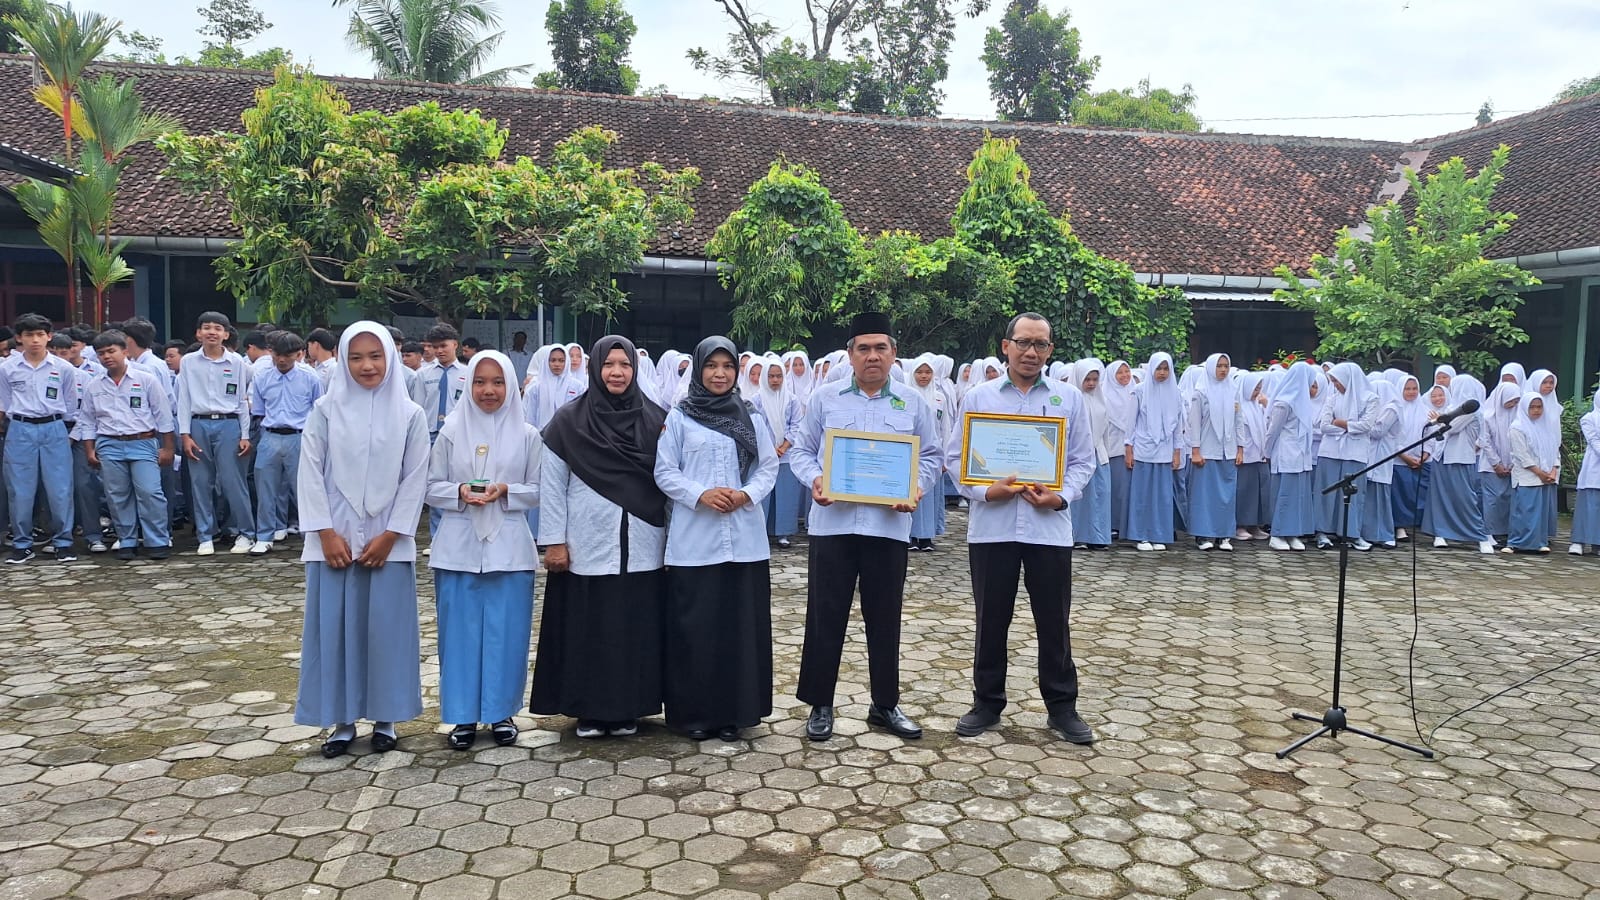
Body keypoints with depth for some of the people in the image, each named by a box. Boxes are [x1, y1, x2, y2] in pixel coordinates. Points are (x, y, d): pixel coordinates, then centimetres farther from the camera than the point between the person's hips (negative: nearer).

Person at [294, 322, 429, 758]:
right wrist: (326, 533, -8)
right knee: (334, 626, 4)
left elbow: (415, 479, -1)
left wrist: (390, 535, -8)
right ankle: (342, 720, 16)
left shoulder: (410, 415, 1)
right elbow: (310, 474, 0)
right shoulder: (325, 410, 1)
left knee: (386, 626, 3)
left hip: (388, 541, 0)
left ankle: (384, 719, 17)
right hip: (335, 538, 1)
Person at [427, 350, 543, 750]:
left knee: (506, 631, 4)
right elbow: (431, 487, 5)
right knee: (461, 630, 4)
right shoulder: (451, 432, 3)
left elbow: (539, 490, 4)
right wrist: (459, 491, -14)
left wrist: (506, 491, -14)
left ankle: (501, 712, 19)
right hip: (459, 546, 1)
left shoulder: (527, 435, 2)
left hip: (509, 547, 0)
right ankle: (464, 715, 16)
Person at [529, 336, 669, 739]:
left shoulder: (655, 419, 3)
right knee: (588, 628, 5)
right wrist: (554, 540, -4)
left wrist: (671, 533, 3)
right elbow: (551, 485, 0)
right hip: (587, 548, -1)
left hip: (640, 548, 2)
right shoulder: (569, 421, -1)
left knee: (635, 626, 6)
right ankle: (589, 710, 19)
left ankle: (628, 709, 20)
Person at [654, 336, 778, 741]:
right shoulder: (679, 416, 2)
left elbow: (769, 466, 8)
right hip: (694, 540, -2)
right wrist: (700, 494, -15)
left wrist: (748, 494, -11)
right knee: (694, 624, 1)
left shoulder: (753, 415, 8)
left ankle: (735, 710, 17)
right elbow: (664, 471, 0)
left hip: (744, 538, 2)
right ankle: (694, 711, 14)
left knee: (741, 623, 5)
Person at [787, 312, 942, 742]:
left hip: (889, 525, 1)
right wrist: (814, 479, -13)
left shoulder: (913, 405, 8)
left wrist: (917, 488, -9)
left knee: (885, 618, 10)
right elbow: (801, 450, 7)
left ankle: (885, 704, 24)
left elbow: (932, 457, 10)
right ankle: (820, 704, 17)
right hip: (832, 523, -1)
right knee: (825, 616, 4)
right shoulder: (824, 398, 6)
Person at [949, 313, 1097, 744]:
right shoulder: (978, 397, 4)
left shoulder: (1069, 398, 6)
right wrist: (984, 492, -13)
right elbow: (955, 457, 2)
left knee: (1054, 621, 8)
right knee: (991, 619, 10)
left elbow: (1082, 461, 5)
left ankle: (1062, 707, 22)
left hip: (1050, 526, 0)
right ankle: (987, 703, 23)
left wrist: (1061, 497, -12)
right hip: (991, 526, 0)